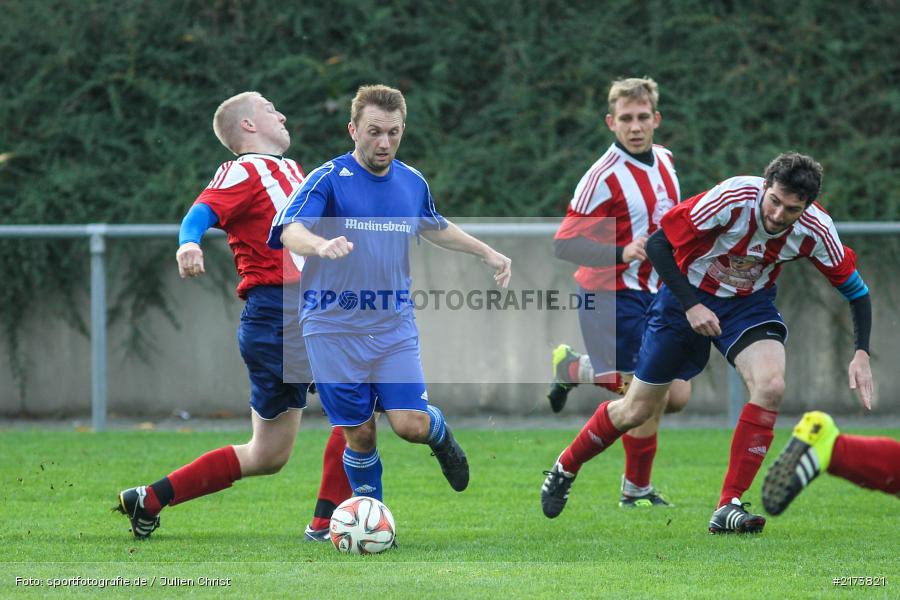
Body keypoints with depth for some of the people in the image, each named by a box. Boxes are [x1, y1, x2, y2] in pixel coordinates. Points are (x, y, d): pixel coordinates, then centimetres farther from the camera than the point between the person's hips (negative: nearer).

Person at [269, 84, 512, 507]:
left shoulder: (412, 183, 6)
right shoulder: (329, 179, -10)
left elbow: (435, 227, 29)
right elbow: (290, 231, -27)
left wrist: (486, 252, 25)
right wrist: (322, 245, -48)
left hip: (394, 325, 3)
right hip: (334, 328, -3)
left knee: (411, 424, -11)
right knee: (359, 433, 0)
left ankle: (439, 432, 24)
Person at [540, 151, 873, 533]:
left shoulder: (816, 230, -22)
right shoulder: (733, 198, -32)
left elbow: (854, 287, -7)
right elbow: (658, 244, -24)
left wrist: (861, 354, -19)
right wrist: (691, 305, -29)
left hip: (749, 302, 2)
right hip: (688, 294, -2)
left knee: (770, 385, -27)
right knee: (636, 411, 6)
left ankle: (728, 509, -21)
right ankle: (565, 469, 35)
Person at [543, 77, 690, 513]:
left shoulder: (664, 161, 5)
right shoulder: (603, 178, -20)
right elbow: (564, 245, -21)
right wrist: (621, 254, -33)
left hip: (653, 294, 8)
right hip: (613, 295, -8)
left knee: (677, 396, 5)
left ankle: (574, 369, 25)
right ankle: (635, 490, 13)